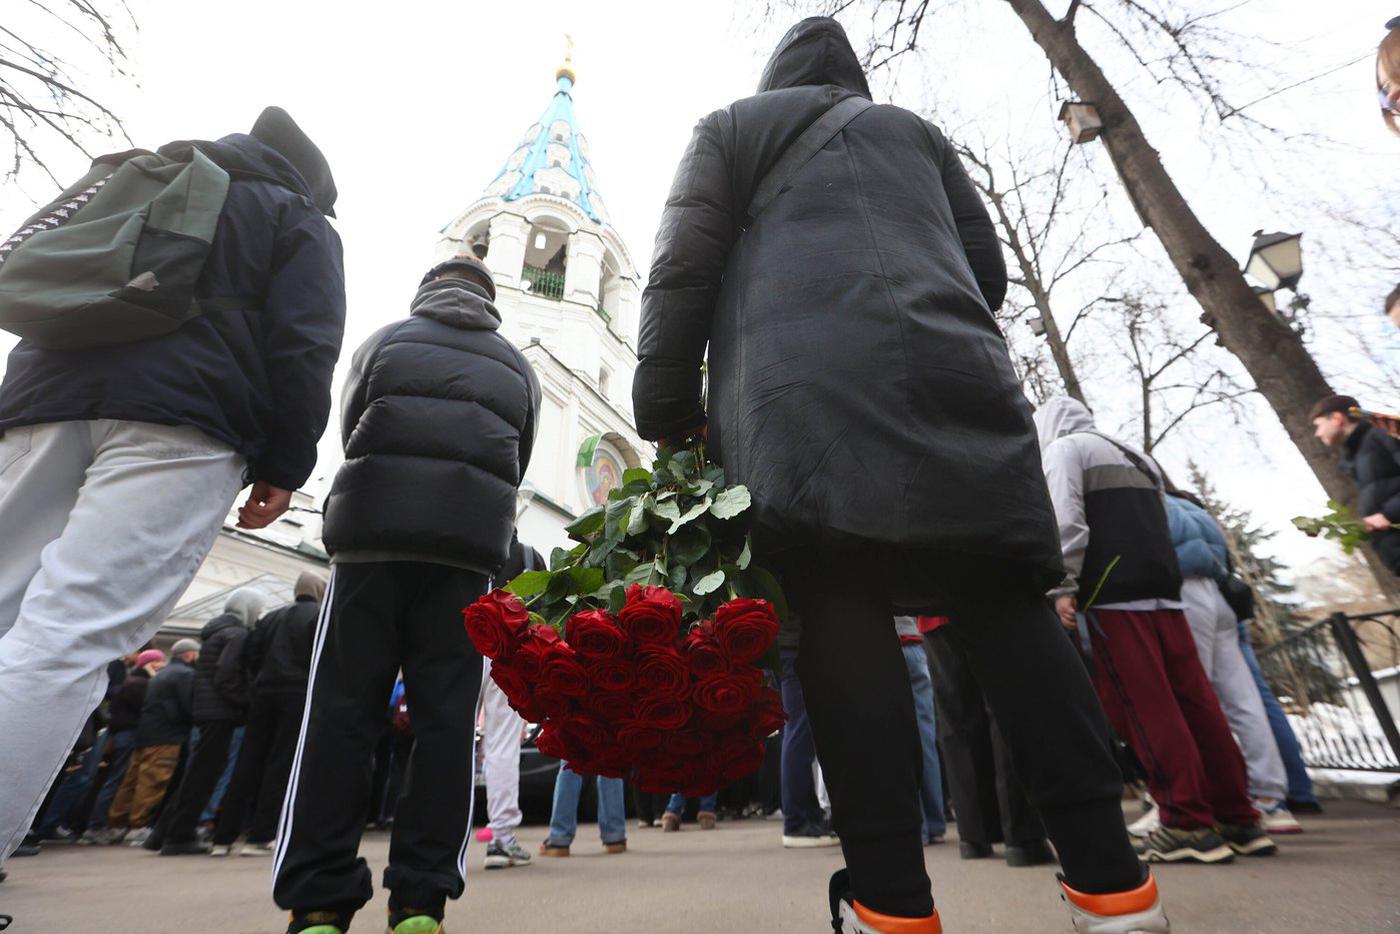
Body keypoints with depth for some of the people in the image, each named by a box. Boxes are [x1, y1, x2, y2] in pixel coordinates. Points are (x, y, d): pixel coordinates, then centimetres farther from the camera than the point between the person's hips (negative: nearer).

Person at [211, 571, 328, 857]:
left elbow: (250, 654, 10)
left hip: (264, 693, 5)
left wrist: (263, 681, 19)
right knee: (281, 765, 0)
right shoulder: (320, 616, -1)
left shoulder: (273, 616, 16)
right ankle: (258, 838, 1)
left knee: (248, 763, 10)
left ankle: (223, 838, 13)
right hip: (299, 695, -5)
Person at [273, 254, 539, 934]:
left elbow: (349, 431, 16)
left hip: (374, 533, -1)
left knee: (341, 711, 3)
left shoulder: (385, 340, 15)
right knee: (445, 717, 2)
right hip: (471, 545, 1)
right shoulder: (517, 368, 18)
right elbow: (517, 465, 15)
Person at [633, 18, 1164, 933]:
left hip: (808, 394, -3)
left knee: (841, 610, -10)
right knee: (1005, 604, 1)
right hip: (956, 378, 4)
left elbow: (684, 268, 10)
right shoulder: (915, 130, 32)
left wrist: (667, 410, 9)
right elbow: (988, 267, 24)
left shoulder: (731, 125, 25)